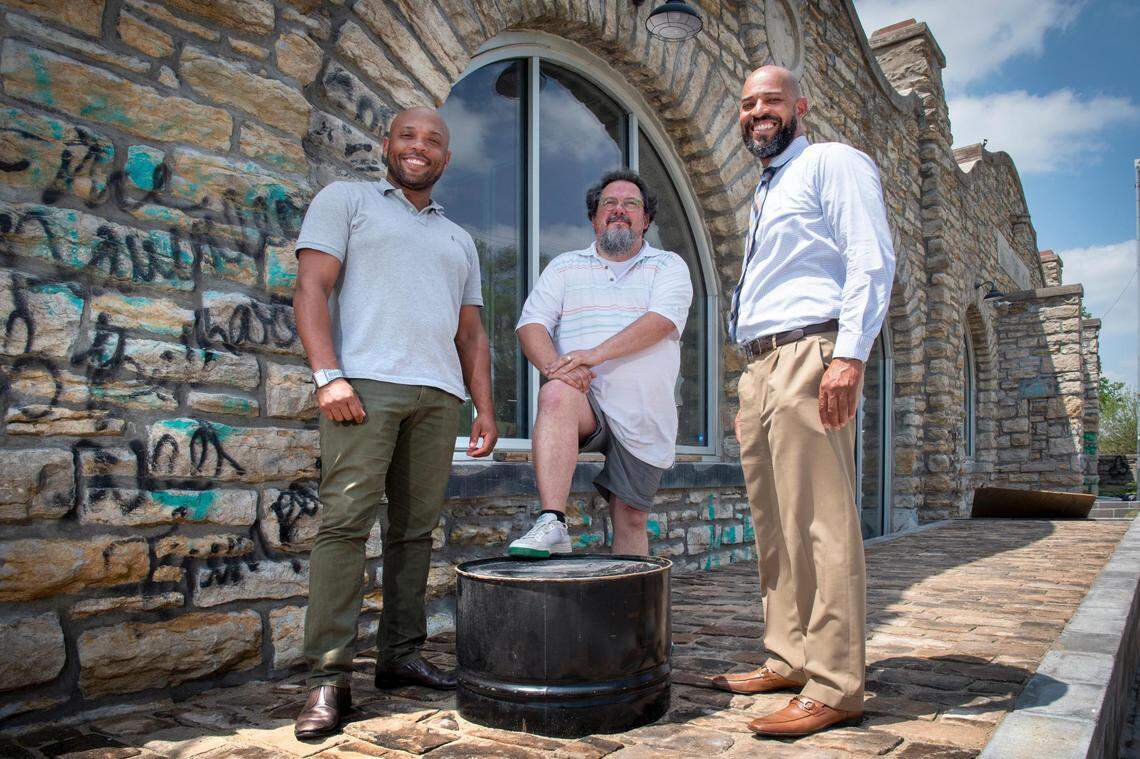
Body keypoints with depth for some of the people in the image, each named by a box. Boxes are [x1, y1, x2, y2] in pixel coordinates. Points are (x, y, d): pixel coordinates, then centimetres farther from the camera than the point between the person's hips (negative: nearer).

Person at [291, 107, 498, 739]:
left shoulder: (459, 239, 28)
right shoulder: (345, 201, 14)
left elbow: (471, 334, 24)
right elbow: (311, 288, 1)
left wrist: (485, 407, 12)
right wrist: (328, 375, -13)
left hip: (439, 393, 5)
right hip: (367, 382, -5)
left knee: (416, 527, 4)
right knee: (346, 519, -12)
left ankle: (400, 655, 14)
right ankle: (328, 677, -8)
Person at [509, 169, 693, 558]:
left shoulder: (669, 266, 10)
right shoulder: (564, 267, 16)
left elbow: (661, 321, -10)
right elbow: (531, 324, 4)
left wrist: (597, 354, -23)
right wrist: (554, 365, -18)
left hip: (643, 417, 1)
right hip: (586, 399, 0)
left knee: (631, 517, 3)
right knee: (556, 394, -34)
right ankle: (552, 526, -38)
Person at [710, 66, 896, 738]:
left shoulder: (832, 162, 3)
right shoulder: (765, 193, 29)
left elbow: (872, 261, -10)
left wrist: (850, 355, -22)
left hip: (810, 351, -9)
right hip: (761, 365, 9)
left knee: (820, 524, -11)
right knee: (775, 525, 9)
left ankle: (835, 687, -5)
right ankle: (789, 661, 18)